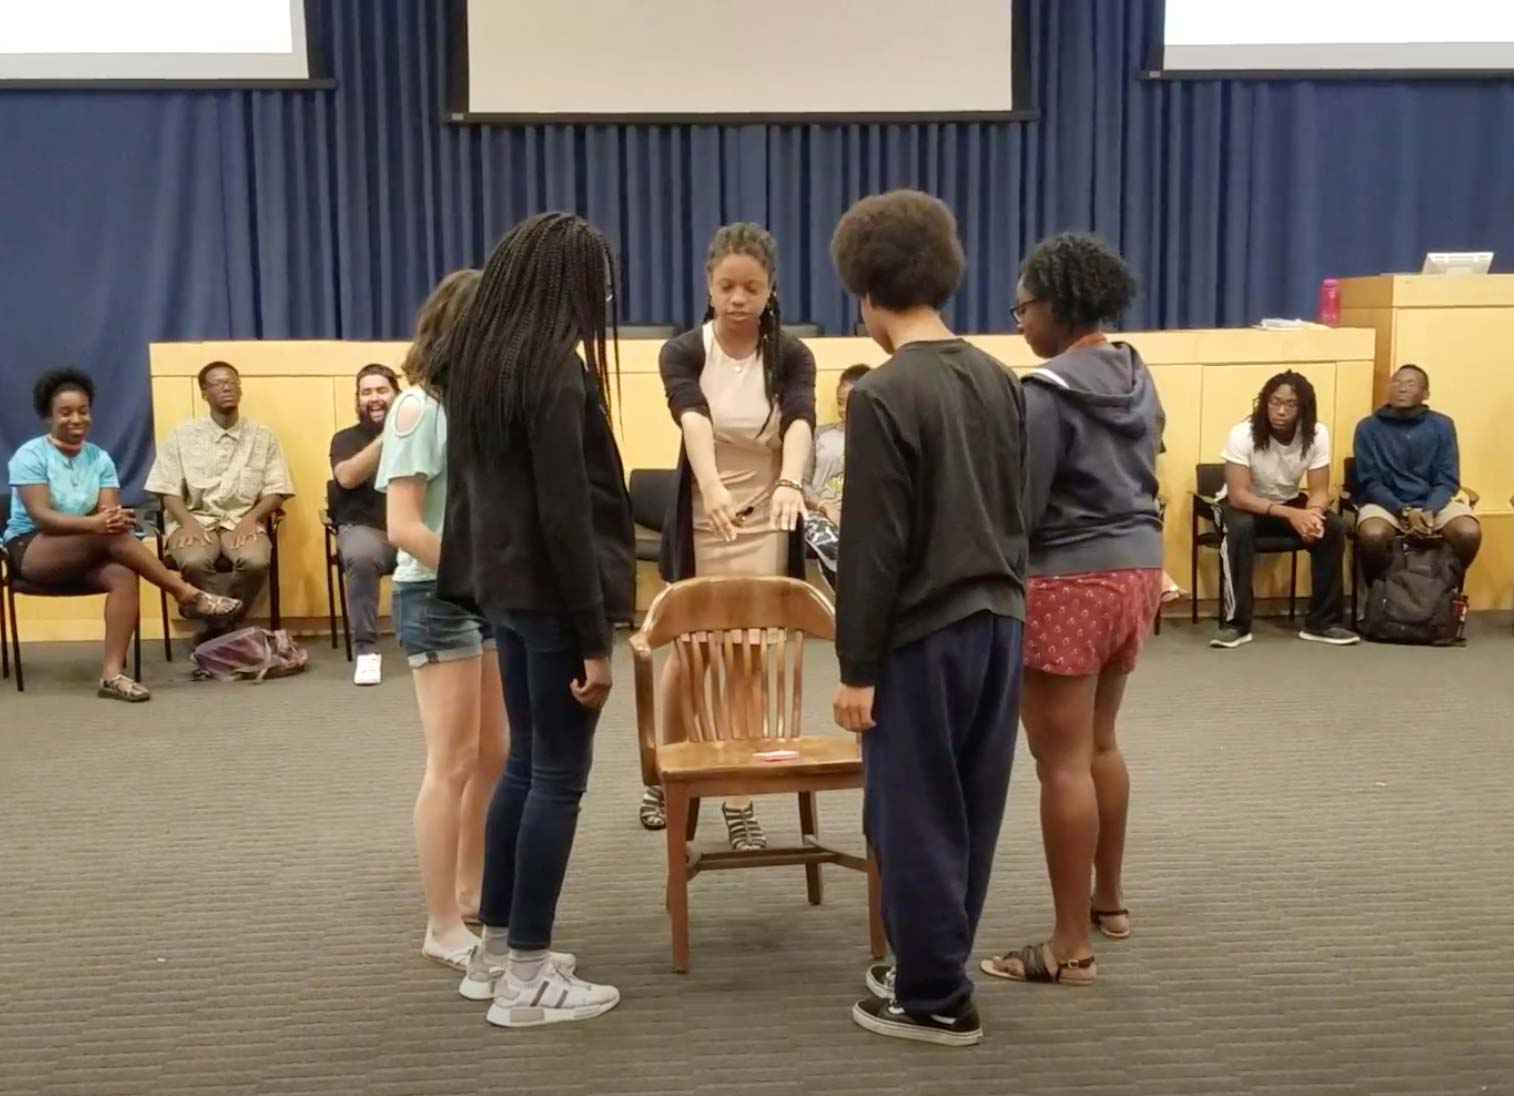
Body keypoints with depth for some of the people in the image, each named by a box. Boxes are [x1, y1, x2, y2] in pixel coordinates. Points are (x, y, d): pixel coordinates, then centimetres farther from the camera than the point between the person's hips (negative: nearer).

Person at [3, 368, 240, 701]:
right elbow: (41, 516, -21)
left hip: (84, 554, 5)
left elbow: (108, 511, -6)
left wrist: (114, 517, -33)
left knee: (124, 577, -30)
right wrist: (94, 523, -37)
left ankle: (112, 673, -36)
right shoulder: (30, 456, -9)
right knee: (109, 534, -32)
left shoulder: (99, 458, 5)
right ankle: (187, 593, -27)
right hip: (31, 551, -5)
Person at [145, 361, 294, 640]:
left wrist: (250, 518, -12)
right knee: (194, 561, -36)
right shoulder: (182, 435, 7)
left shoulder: (262, 436, 9)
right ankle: (227, 625, -12)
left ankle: (220, 626, -9)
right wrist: (188, 522, -15)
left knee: (255, 561, -34)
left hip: (242, 522, 1)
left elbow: (276, 491, 7)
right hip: (195, 520, -1)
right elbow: (168, 490, 4)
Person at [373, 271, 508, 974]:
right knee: (452, 764, -3)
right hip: (437, 597, -8)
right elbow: (403, 526, -18)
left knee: (495, 757, 16)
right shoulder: (418, 407, -12)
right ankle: (443, 929, 7)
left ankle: (470, 894, 32)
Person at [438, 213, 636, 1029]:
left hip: (503, 586, 9)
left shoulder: (480, 358, 9)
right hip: (550, 593, -9)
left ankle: (494, 950, 26)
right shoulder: (555, 368, -17)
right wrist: (595, 638, -18)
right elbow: (567, 516, -20)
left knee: (525, 762, 17)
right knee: (558, 776, 0)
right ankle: (526, 978, 9)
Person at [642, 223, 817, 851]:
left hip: (766, 524, 0)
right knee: (686, 655, 12)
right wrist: (712, 487, -50)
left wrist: (790, 483, -48)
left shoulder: (791, 355, -8)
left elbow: (800, 421, -27)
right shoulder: (683, 352, -10)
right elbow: (692, 420, -30)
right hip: (699, 521, 0)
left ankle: (739, 800, 14)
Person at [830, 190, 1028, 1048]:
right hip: (998, 621, 8)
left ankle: (934, 998, 14)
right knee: (969, 812, 15)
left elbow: (875, 549, -16)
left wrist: (859, 666, -10)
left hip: (925, 633, -7)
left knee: (914, 817, 5)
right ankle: (935, 971, 29)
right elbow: (1021, 514, 13)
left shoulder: (884, 396, -15)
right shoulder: (1000, 380, 6)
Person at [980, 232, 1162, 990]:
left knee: (1062, 761, -3)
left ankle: (1070, 948, 3)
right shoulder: (1137, 377, 9)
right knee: (1100, 744, 22)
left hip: (1071, 581, -9)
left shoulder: (1049, 391, -16)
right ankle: (1109, 901, 34)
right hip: (1137, 567, 9)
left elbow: (1019, 509, -16)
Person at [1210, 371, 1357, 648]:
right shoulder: (1243, 434, -27)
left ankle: (1323, 621, -11)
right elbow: (1238, 495, -30)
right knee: (1240, 529, -37)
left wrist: (1312, 513, -38)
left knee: (1333, 528, -22)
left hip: (1288, 503, 4)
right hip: (1242, 504, -3)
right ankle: (1236, 623, -26)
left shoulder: (1317, 434, -17)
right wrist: (1291, 515, -41)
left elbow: (1319, 491, -13)